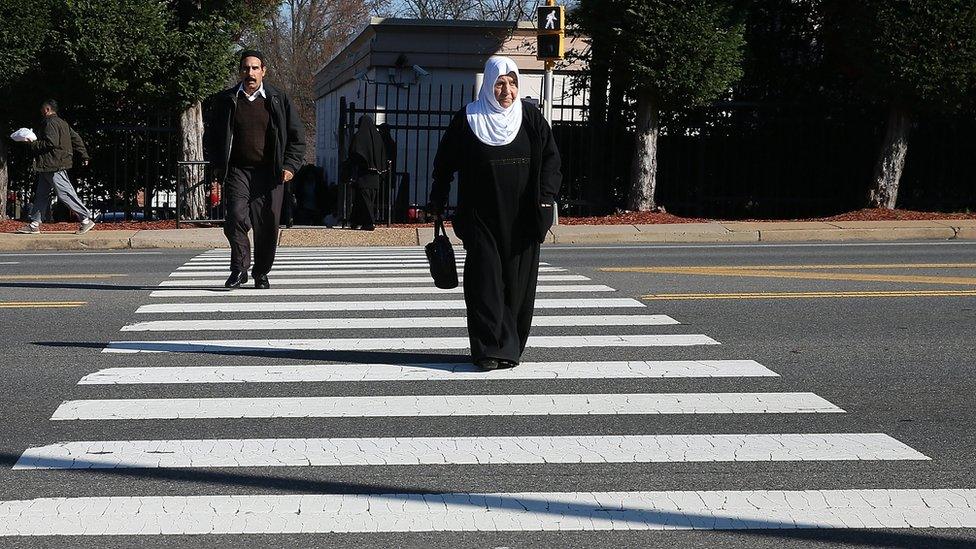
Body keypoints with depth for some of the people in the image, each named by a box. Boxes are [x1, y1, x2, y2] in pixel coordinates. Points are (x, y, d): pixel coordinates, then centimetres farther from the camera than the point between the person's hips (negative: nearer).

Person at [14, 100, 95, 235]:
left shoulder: (50, 123, -13)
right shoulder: (62, 123, 18)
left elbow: (51, 143, -23)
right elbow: (76, 139, 18)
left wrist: (33, 144, -13)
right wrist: (84, 155, 19)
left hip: (54, 166, -11)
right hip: (47, 167, 11)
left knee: (65, 194, -9)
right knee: (41, 195, 12)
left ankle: (86, 219, -8)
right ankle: (34, 225, 15)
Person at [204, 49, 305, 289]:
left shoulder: (279, 100, 7)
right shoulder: (225, 101, 8)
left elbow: (297, 136, 10)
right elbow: (210, 135, 16)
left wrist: (290, 165, 0)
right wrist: (217, 165, 5)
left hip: (269, 173, 0)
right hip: (237, 170, 0)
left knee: (268, 226, 1)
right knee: (235, 217, -17)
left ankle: (261, 274, 16)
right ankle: (239, 269, -4)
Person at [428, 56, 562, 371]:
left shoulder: (531, 117, 5)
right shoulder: (467, 119, 1)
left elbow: (550, 157, 5)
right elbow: (445, 162, 7)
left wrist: (547, 196, -8)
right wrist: (437, 202, 4)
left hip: (522, 219, 2)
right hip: (482, 218, -2)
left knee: (519, 282, 3)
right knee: (486, 280, -7)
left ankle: (511, 346, 13)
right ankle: (490, 349, -6)